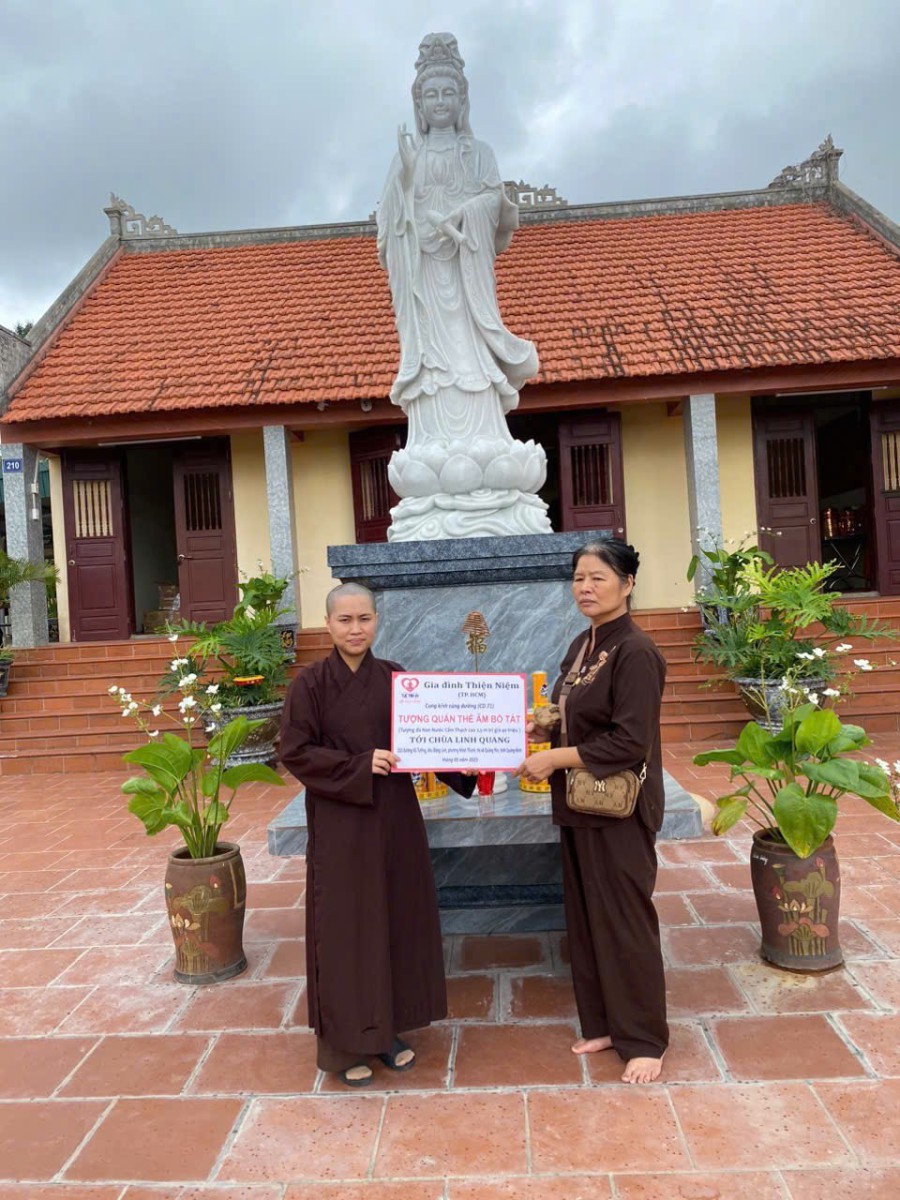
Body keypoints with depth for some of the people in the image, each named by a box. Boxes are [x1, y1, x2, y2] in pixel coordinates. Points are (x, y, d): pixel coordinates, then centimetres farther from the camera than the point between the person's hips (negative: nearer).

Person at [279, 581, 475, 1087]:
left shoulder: (395, 678, 2)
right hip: (339, 823, -3)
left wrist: (457, 764, -10)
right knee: (346, 929, 6)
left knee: (398, 921, 13)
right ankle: (347, 1041, 23)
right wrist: (359, 766, -19)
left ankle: (389, 1028, 31)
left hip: (395, 819, 4)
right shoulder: (311, 682, -7)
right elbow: (295, 752, -10)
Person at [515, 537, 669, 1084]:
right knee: (586, 917, 16)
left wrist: (554, 759, -18)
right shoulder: (583, 644, 7)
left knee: (623, 920, 5)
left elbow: (631, 741, -22)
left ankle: (644, 1039, 24)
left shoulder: (636, 652, -18)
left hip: (620, 810, -8)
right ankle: (604, 1022, 33)